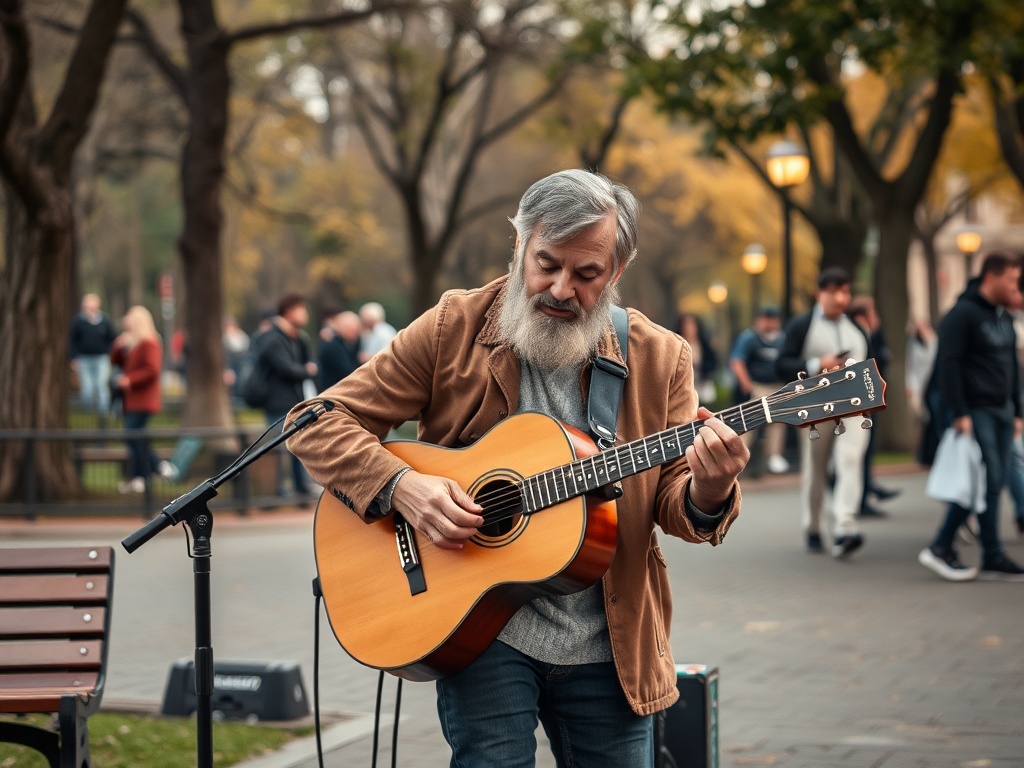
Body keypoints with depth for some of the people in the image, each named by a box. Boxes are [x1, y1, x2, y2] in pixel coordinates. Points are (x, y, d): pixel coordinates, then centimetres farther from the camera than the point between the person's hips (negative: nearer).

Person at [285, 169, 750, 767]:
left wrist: (706, 494, -24)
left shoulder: (659, 359, 2)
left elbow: (674, 502, 0)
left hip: (608, 646, 2)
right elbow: (318, 423, -4)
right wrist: (400, 485, -21)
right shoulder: (454, 329, -4)